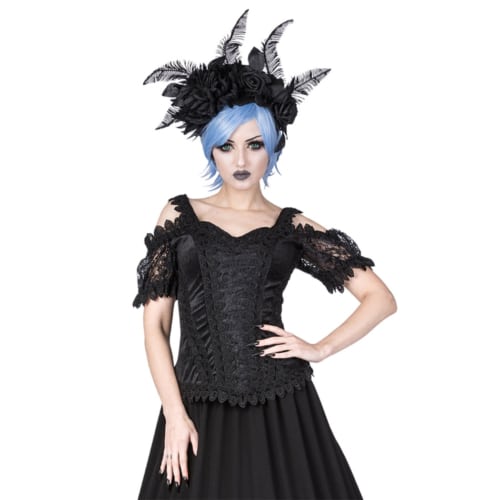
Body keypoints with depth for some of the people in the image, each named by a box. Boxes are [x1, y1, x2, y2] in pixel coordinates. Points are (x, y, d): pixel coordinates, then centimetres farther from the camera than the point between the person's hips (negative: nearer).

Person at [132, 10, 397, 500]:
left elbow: (381, 298, 7)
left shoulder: (293, 226, 4)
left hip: (281, 407, 0)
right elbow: (155, 323, 1)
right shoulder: (179, 215, 5)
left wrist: (319, 349, -3)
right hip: (199, 409, 0)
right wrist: (174, 414, -6)